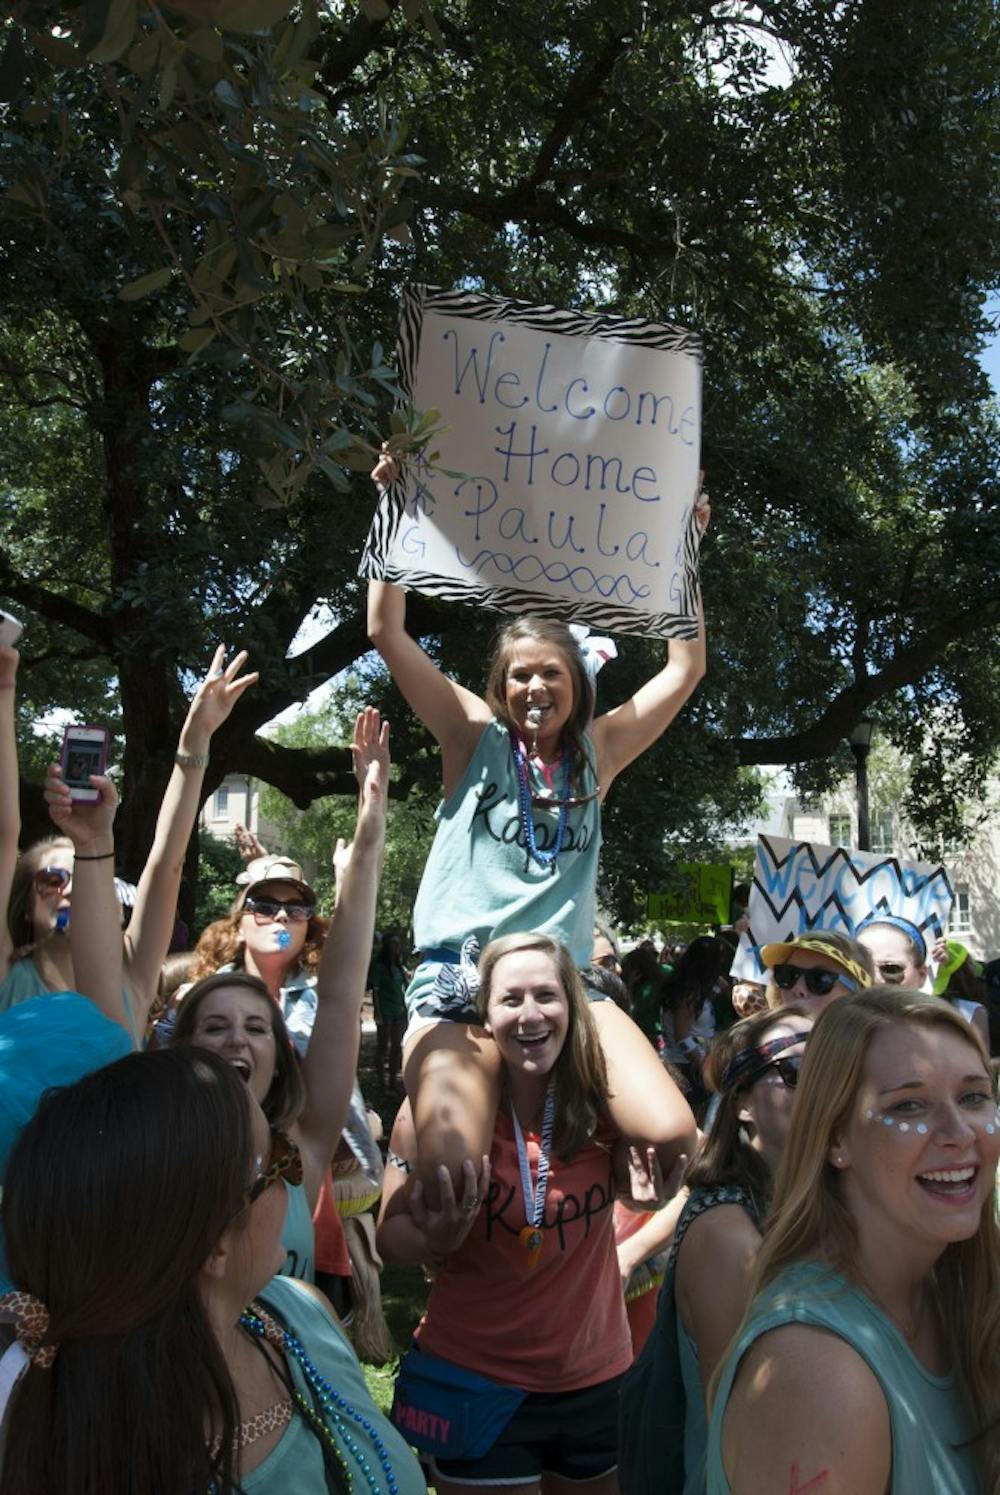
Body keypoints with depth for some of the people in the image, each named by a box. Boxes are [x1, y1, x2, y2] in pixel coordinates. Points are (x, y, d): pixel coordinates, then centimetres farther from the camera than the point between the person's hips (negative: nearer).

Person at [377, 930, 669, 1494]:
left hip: (595, 1375, 3)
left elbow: (674, 1148, 7)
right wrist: (437, 1240, -30)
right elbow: (391, 1237, -8)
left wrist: (654, 1187, -16)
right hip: (474, 1381, -3)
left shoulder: (605, 1100, -12)